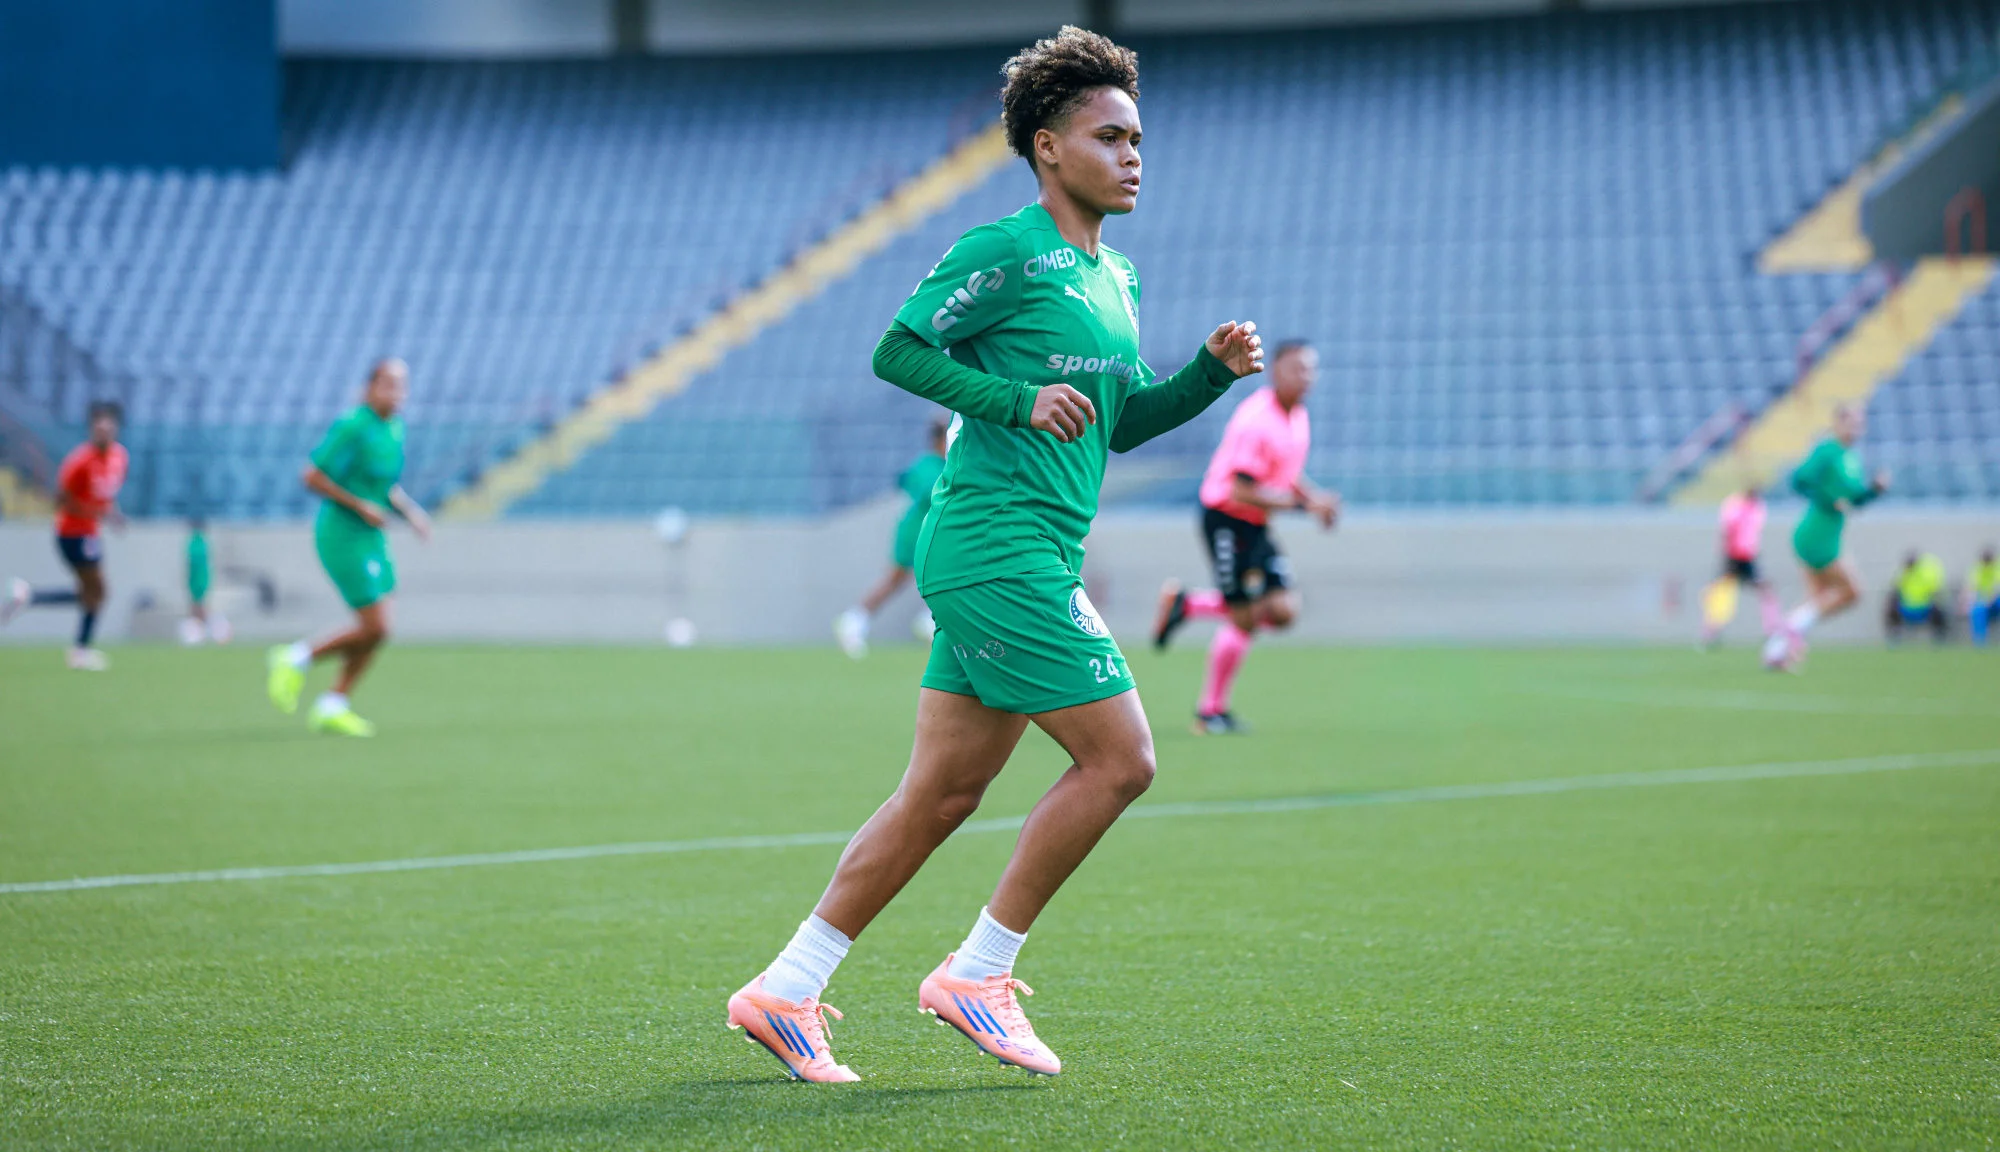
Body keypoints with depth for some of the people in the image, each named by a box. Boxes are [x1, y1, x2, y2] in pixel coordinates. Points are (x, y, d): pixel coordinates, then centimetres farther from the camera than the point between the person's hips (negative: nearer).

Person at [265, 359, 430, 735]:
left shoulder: (395, 428, 9)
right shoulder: (352, 426, -17)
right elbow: (312, 476, -17)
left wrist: (411, 511, 6)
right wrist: (361, 506, -19)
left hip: (370, 538, 9)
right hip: (342, 537, -9)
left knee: (376, 630, 6)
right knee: (376, 629, -11)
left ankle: (332, 707, 13)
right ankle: (296, 659, 7)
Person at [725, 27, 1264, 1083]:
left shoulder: (1113, 278, 19)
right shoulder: (1005, 252, -9)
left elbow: (1120, 422, 25)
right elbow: (896, 351, -11)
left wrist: (1212, 370, 10)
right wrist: (1020, 399, -20)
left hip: (1032, 561, 9)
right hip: (996, 547, -9)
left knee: (940, 796, 8)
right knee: (1119, 757, -10)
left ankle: (784, 993, 12)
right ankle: (977, 976, -1)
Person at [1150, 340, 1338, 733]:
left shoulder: (1299, 417, 7)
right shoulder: (1256, 420, -22)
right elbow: (1242, 491, -25)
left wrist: (1315, 499, 1)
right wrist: (1305, 503, -24)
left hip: (1257, 525, 8)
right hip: (1226, 520, -8)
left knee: (1283, 611, -5)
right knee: (1243, 618, -6)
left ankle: (1187, 604, 12)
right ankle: (1211, 711, 11)